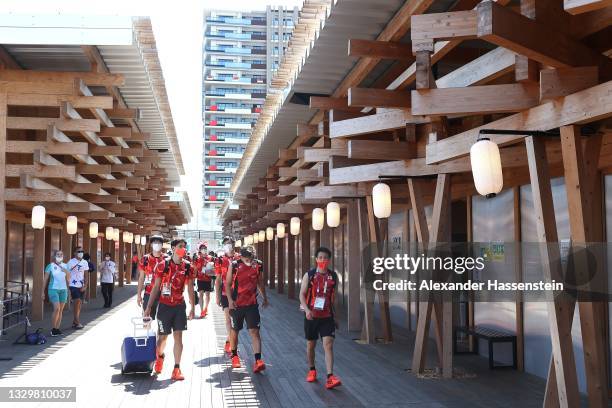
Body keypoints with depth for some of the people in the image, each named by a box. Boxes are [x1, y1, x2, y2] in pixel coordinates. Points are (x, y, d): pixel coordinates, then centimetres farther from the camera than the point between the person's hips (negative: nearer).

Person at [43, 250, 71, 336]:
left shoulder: (65, 266, 10)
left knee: (60, 310, 4)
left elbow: (68, 279, 16)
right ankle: (53, 329, -5)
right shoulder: (50, 266, 0)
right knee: (57, 308, -16)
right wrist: (43, 292, 1)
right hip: (53, 289, -4)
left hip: (63, 289, 4)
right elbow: (45, 279, 2)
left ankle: (57, 328, 11)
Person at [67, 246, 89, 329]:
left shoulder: (85, 262, 8)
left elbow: (86, 275, 8)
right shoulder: (71, 262, -6)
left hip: (81, 287, 5)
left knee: (79, 304, 8)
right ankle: (77, 322, -10)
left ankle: (74, 322, 19)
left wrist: (85, 286, -5)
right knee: (77, 302, -15)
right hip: (73, 286, -5)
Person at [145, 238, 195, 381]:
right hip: (164, 305, -1)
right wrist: (149, 307, -1)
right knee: (162, 336, 7)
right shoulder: (163, 265, -6)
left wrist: (192, 307, 4)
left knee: (178, 336, -5)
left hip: (179, 306, 1)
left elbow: (190, 288, 7)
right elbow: (156, 287, -1)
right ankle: (160, 356, 40)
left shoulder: (187, 267, 0)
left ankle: (176, 368, 1)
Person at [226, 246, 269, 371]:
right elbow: (228, 284, -3)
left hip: (252, 304, 1)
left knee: (254, 331, -8)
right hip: (236, 304, -1)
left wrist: (264, 298, 22)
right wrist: (230, 300, -13)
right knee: (235, 330, 13)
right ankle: (234, 356, 35)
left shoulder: (258, 265, 0)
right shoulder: (234, 266, -9)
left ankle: (258, 360, -12)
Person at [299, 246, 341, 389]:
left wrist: (334, 316, 18)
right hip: (311, 316, 0)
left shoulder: (333, 276, 3)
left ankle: (330, 377, -16)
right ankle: (312, 370, 35)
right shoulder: (309, 275, -2)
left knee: (328, 345, -12)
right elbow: (302, 294, -5)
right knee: (310, 345, 13)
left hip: (327, 316, 0)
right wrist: (307, 310, -22)